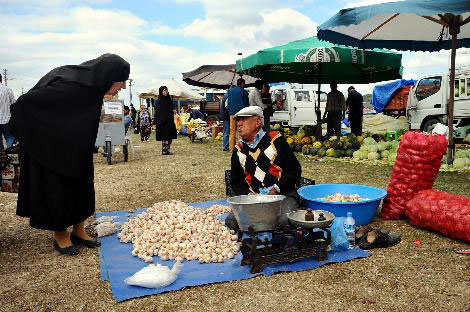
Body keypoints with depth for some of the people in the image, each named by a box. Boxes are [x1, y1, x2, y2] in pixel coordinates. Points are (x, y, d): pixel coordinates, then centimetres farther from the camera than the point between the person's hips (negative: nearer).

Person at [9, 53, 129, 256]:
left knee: (81, 183, 10)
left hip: (74, 148, 8)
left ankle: (78, 231, 22)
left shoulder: (91, 86, -6)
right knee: (57, 185, 1)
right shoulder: (72, 87, -32)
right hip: (51, 146, -8)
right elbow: (25, 101, -25)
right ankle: (60, 236, 17)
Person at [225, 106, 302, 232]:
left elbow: (294, 169, -1)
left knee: (285, 220, -33)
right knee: (231, 221, -19)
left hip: (282, 194, -3)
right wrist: (249, 195, -2)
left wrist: (276, 189, -11)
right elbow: (236, 182, 19)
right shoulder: (238, 151, 15)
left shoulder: (275, 140, 2)